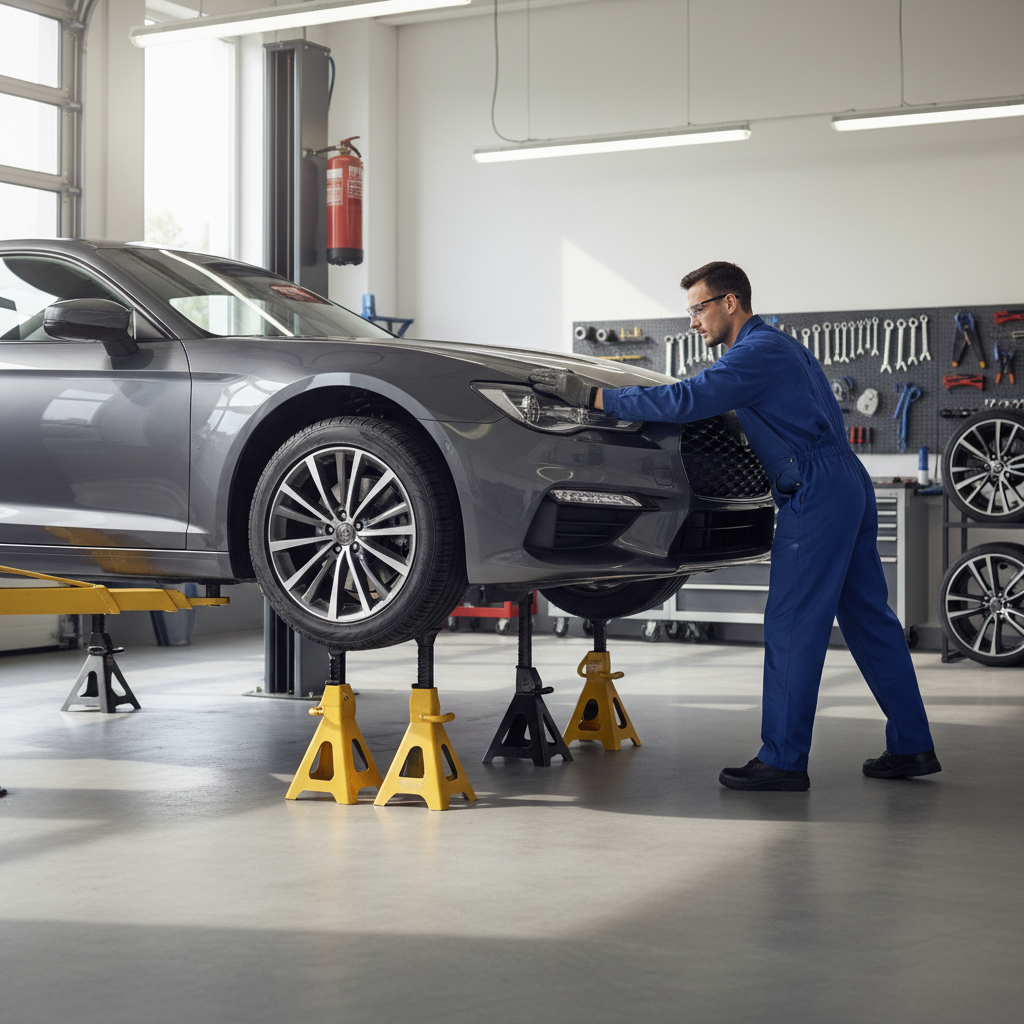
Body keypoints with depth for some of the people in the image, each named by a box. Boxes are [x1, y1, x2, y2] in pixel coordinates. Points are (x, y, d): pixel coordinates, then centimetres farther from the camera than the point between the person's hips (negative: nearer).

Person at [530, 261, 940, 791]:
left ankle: (782, 759, -4)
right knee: (868, 619, 11)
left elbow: (684, 400, -23)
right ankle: (911, 747, 15)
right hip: (848, 486, 10)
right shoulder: (778, 346, 21)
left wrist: (592, 396, -21)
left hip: (817, 494, -10)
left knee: (791, 626, -7)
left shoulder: (758, 353, -12)